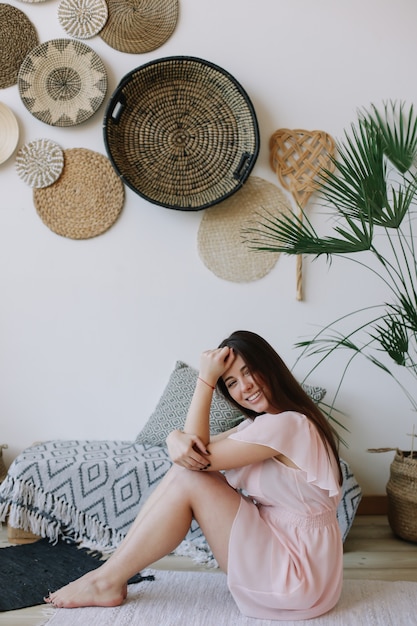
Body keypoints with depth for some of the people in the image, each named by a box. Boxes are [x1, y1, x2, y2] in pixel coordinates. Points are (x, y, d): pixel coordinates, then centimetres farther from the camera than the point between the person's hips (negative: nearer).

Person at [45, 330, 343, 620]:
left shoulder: (284, 424, -21)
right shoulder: (263, 421, 10)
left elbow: (203, 457, -15)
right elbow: (196, 448, 4)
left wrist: (205, 379, -14)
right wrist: (177, 439, -20)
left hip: (296, 575, -9)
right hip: (276, 546, 9)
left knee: (188, 480, -16)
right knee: (184, 468, -2)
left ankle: (109, 581, -4)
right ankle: (112, 570, 0)